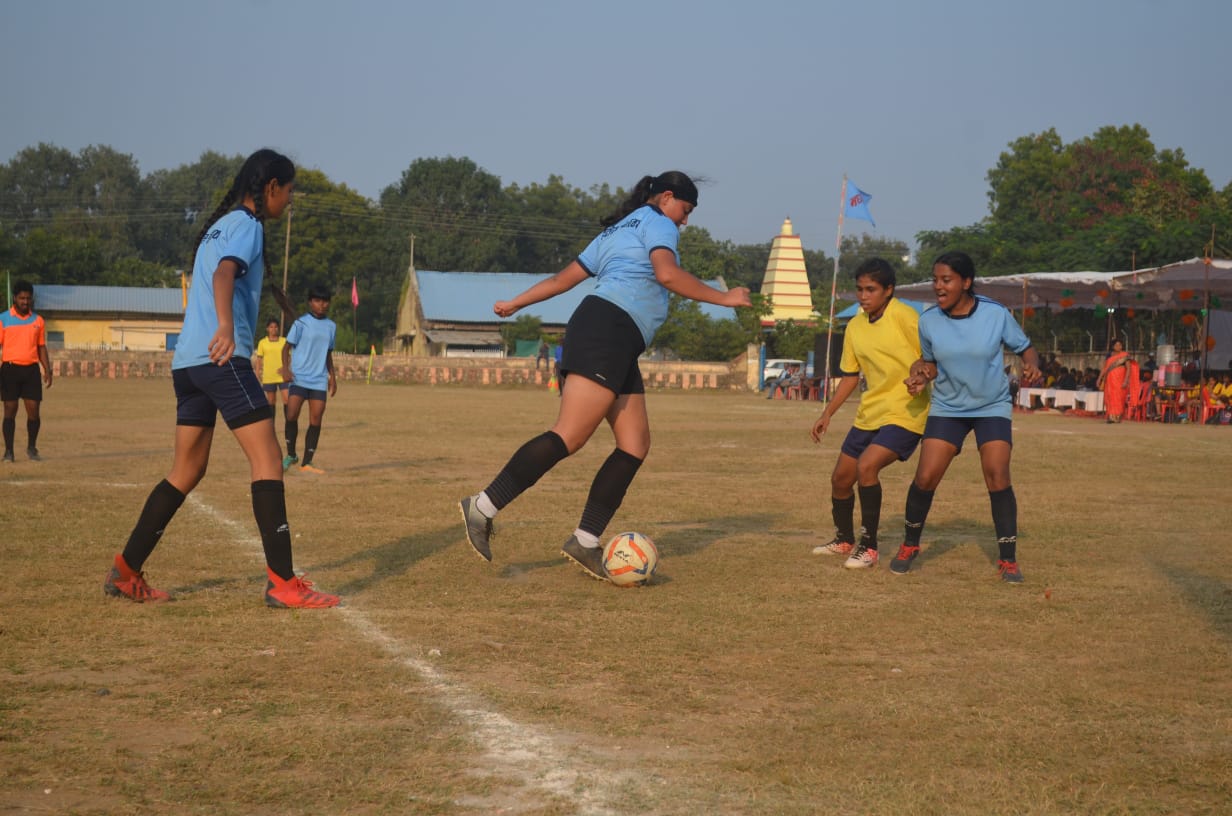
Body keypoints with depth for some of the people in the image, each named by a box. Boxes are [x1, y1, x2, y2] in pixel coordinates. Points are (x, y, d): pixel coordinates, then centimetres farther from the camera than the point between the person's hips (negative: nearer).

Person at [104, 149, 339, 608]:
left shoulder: (219, 225, 23)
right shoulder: (246, 224, -5)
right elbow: (224, 276, -25)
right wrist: (226, 329, -42)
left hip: (187, 361, 10)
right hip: (222, 359, -10)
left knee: (187, 471, 14)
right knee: (267, 458, -10)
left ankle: (126, 572, 15)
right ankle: (282, 583, -14)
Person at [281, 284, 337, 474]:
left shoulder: (331, 326, 13)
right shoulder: (301, 323, -2)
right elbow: (287, 347, -2)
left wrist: (332, 376, 17)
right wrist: (285, 367, -17)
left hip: (319, 381, 4)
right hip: (299, 378, -4)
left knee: (316, 421, -2)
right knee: (292, 415, -11)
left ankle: (307, 463, 3)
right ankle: (291, 455, 10)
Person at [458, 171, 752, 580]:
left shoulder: (616, 231, 30)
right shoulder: (657, 223, 4)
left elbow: (564, 277, 28)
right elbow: (667, 274, -15)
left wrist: (515, 303, 33)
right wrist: (722, 297, -9)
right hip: (611, 329, -10)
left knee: (636, 444, 4)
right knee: (569, 436, -18)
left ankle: (585, 542, -1)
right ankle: (484, 507, -21)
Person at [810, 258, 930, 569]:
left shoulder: (903, 316, -14)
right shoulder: (855, 327, 7)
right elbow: (850, 375, 17)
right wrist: (827, 414, 14)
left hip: (906, 413, -8)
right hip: (869, 414, 8)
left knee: (866, 466, -25)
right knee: (840, 478, 12)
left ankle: (868, 548, -13)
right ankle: (844, 540, 37)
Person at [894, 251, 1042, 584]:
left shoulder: (996, 314, -15)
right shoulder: (929, 321, -8)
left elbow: (1025, 347, -1)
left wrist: (1031, 364, -23)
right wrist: (920, 376, -13)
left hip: (992, 407, -2)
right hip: (947, 407, 2)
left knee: (997, 478, -14)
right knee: (925, 478, -7)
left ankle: (1008, 559, -1)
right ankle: (910, 545, 17)